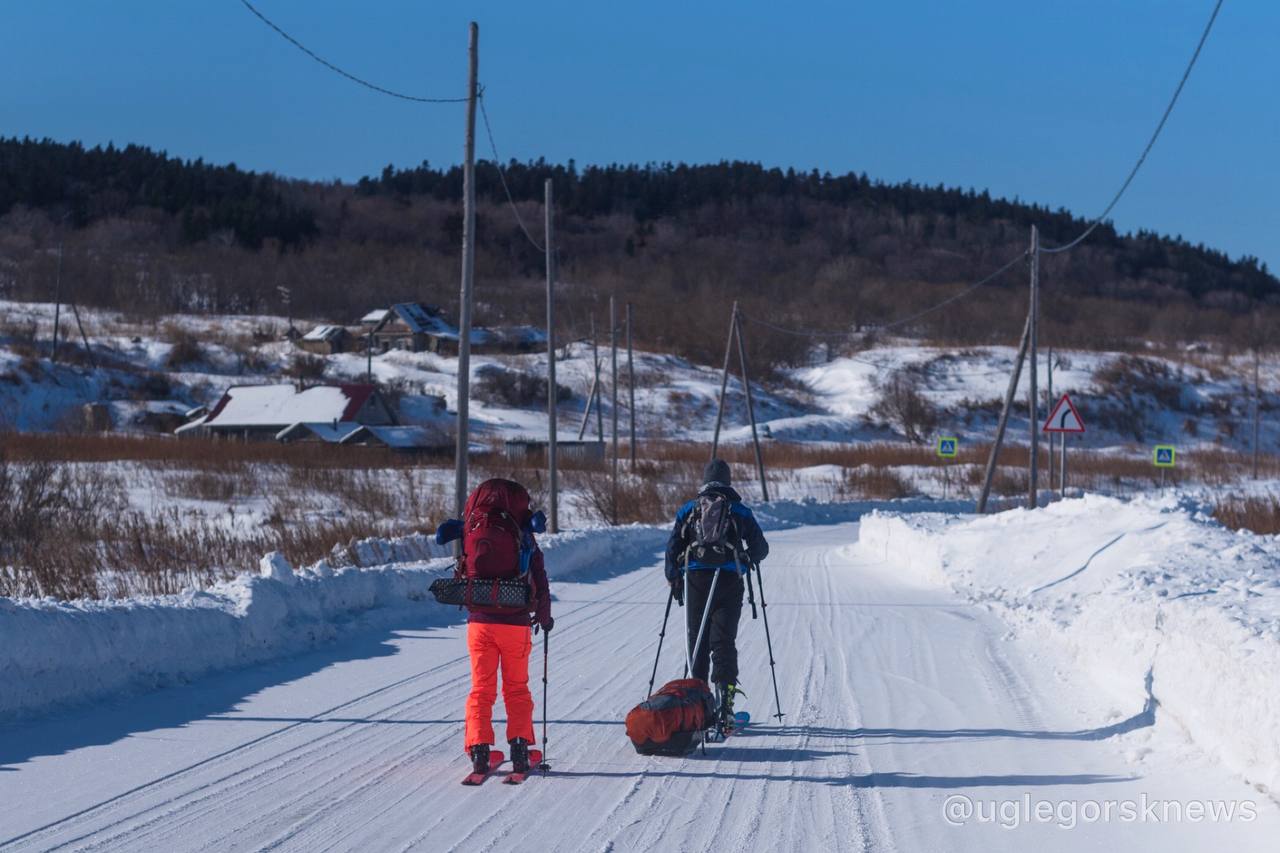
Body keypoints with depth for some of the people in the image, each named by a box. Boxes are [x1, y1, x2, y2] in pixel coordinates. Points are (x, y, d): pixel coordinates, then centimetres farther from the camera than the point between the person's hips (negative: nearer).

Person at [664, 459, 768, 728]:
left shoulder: (688, 510, 9)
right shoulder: (739, 511, 8)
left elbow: (672, 548, 6)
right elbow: (761, 548, 10)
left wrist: (674, 581, 16)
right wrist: (748, 559, 32)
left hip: (696, 578, 1)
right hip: (729, 581, -1)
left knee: (697, 640, 10)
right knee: (724, 640, -3)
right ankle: (725, 696, -17)